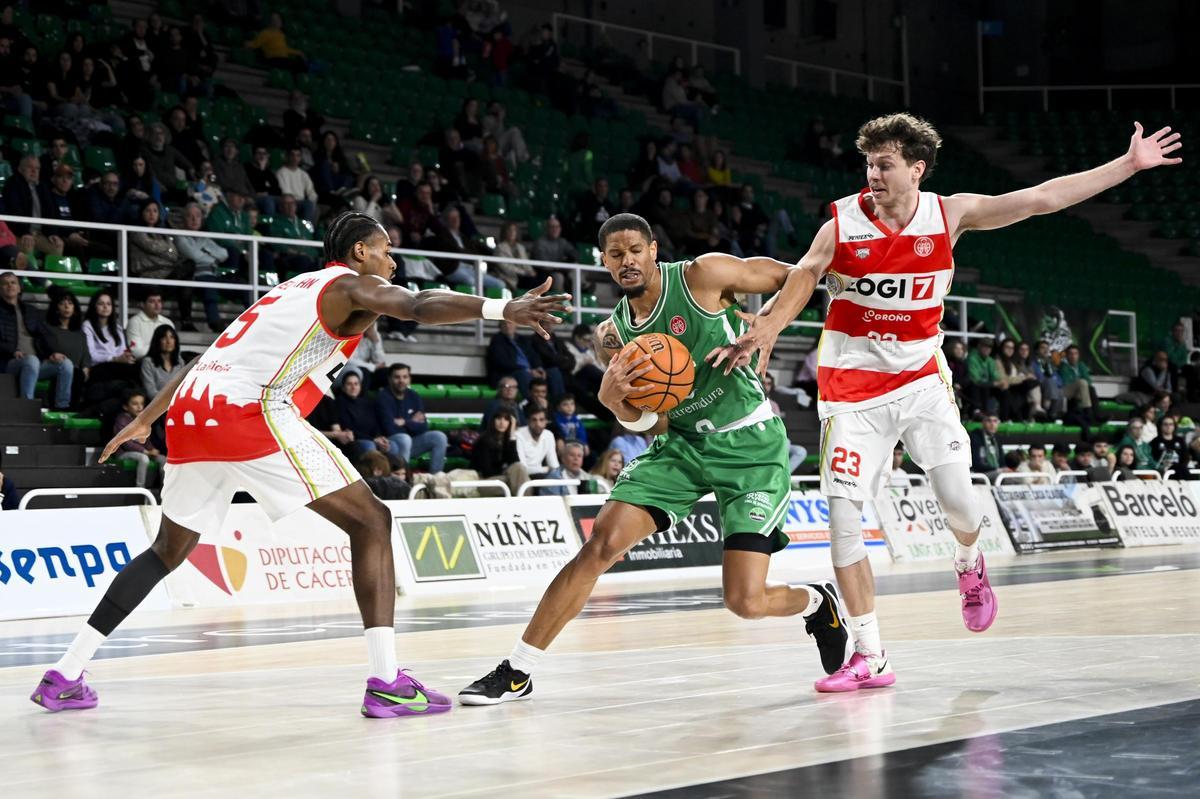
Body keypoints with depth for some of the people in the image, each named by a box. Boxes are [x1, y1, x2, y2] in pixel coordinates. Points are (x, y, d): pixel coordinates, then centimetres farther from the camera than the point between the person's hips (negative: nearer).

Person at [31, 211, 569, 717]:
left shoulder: (291, 290, 32)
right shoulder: (353, 285, 8)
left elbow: (212, 356, 34)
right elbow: (420, 307, -14)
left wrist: (145, 420, 40)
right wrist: (502, 309, -26)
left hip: (191, 411, 8)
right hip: (252, 412, -8)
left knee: (169, 550, 25)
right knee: (371, 522, -1)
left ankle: (64, 677, 24)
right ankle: (387, 683, -12)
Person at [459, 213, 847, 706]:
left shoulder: (702, 275, -12)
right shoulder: (613, 335, 2)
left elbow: (797, 274, -5)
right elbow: (644, 423, 5)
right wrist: (614, 397, -18)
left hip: (749, 444, -4)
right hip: (682, 443, 5)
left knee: (745, 602, -11)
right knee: (601, 545, -11)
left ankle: (817, 602, 25)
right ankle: (516, 672, -4)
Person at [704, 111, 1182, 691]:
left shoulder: (949, 215, -4)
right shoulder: (842, 226, -9)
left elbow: (1044, 198, -1)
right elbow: (797, 288, -9)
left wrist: (1129, 164, 0)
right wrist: (757, 334, -30)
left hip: (920, 377, 1)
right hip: (852, 387, -1)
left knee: (959, 502, -6)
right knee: (842, 518, -10)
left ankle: (969, 566, 34)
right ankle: (869, 658, 0)